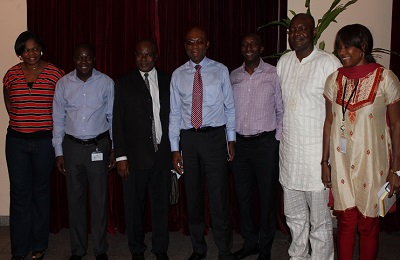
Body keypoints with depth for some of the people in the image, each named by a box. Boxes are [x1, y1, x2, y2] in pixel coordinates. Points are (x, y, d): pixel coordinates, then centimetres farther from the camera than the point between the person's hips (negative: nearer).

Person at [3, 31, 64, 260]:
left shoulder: (54, 74, -4)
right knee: (19, 192, 4)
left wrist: (49, 123, 5)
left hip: (44, 140, -2)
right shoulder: (12, 74, 4)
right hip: (17, 140, 2)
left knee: (41, 190, 9)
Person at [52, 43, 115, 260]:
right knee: (75, 198, 10)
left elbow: (113, 117, 2)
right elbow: (58, 119, 5)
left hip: (98, 146, -1)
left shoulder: (106, 83, -3)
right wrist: (59, 152, 3)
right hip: (72, 146, 2)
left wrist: (115, 149, 1)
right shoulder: (63, 84, 1)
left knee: (99, 199, 5)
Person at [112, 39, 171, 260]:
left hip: (162, 153, 2)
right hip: (135, 156, -1)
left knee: (161, 203, 10)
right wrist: (120, 156, -6)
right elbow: (118, 122, -1)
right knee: (134, 205, 8)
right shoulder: (124, 84, 2)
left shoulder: (167, 81, 7)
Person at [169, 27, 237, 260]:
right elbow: (175, 113, 6)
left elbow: (230, 107, 5)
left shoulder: (220, 70, 2)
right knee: (193, 198, 12)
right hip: (188, 138, 2)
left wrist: (231, 139, 3)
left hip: (215, 136, -2)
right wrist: (175, 149, 3)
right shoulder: (178, 75, 6)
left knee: (219, 197, -2)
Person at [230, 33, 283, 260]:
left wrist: (277, 140, -5)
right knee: (244, 195, 12)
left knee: (267, 197, 5)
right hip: (240, 143, 4)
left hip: (265, 142, -4)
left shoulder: (273, 74, -3)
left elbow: (281, 110, 0)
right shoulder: (233, 76, 8)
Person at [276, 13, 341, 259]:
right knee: (294, 215, 19)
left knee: (320, 218, 5)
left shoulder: (329, 63, -10)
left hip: (318, 152, -6)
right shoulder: (283, 62, 9)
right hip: (289, 151, 6)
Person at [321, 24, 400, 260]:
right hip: (342, 162, 3)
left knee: (368, 225, 7)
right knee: (346, 222, 10)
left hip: (372, 163, -2)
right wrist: (325, 162, 7)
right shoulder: (335, 80, 3)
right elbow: (329, 123, 8)